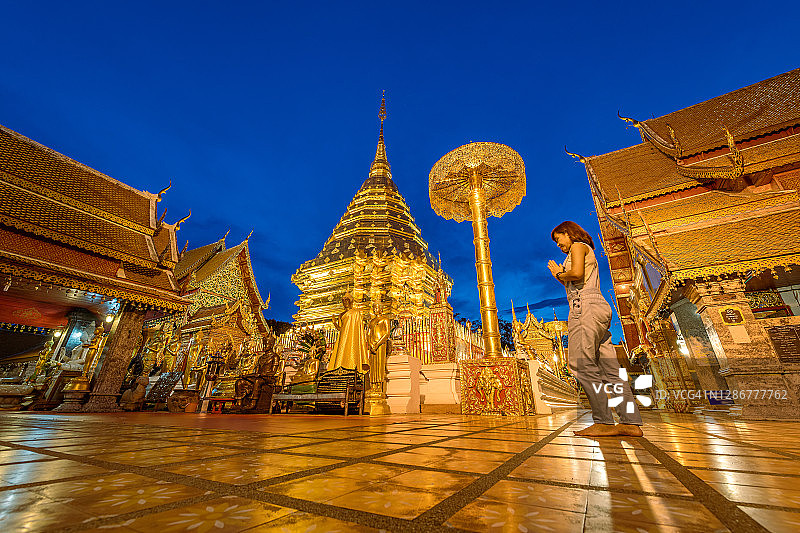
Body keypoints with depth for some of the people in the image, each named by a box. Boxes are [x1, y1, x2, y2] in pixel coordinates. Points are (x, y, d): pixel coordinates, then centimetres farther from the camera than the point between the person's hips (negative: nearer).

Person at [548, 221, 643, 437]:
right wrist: (560, 276, 27)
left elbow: (577, 274, -16)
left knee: (583, 364, -12)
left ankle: (604, 422, -10)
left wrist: (560, 274, 2)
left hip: (586, 306, -10)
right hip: (599, 307, 10)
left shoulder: (578, 245, 4)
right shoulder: (588, 252, 30)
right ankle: (631, 422, 4)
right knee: (609, 369, 4)